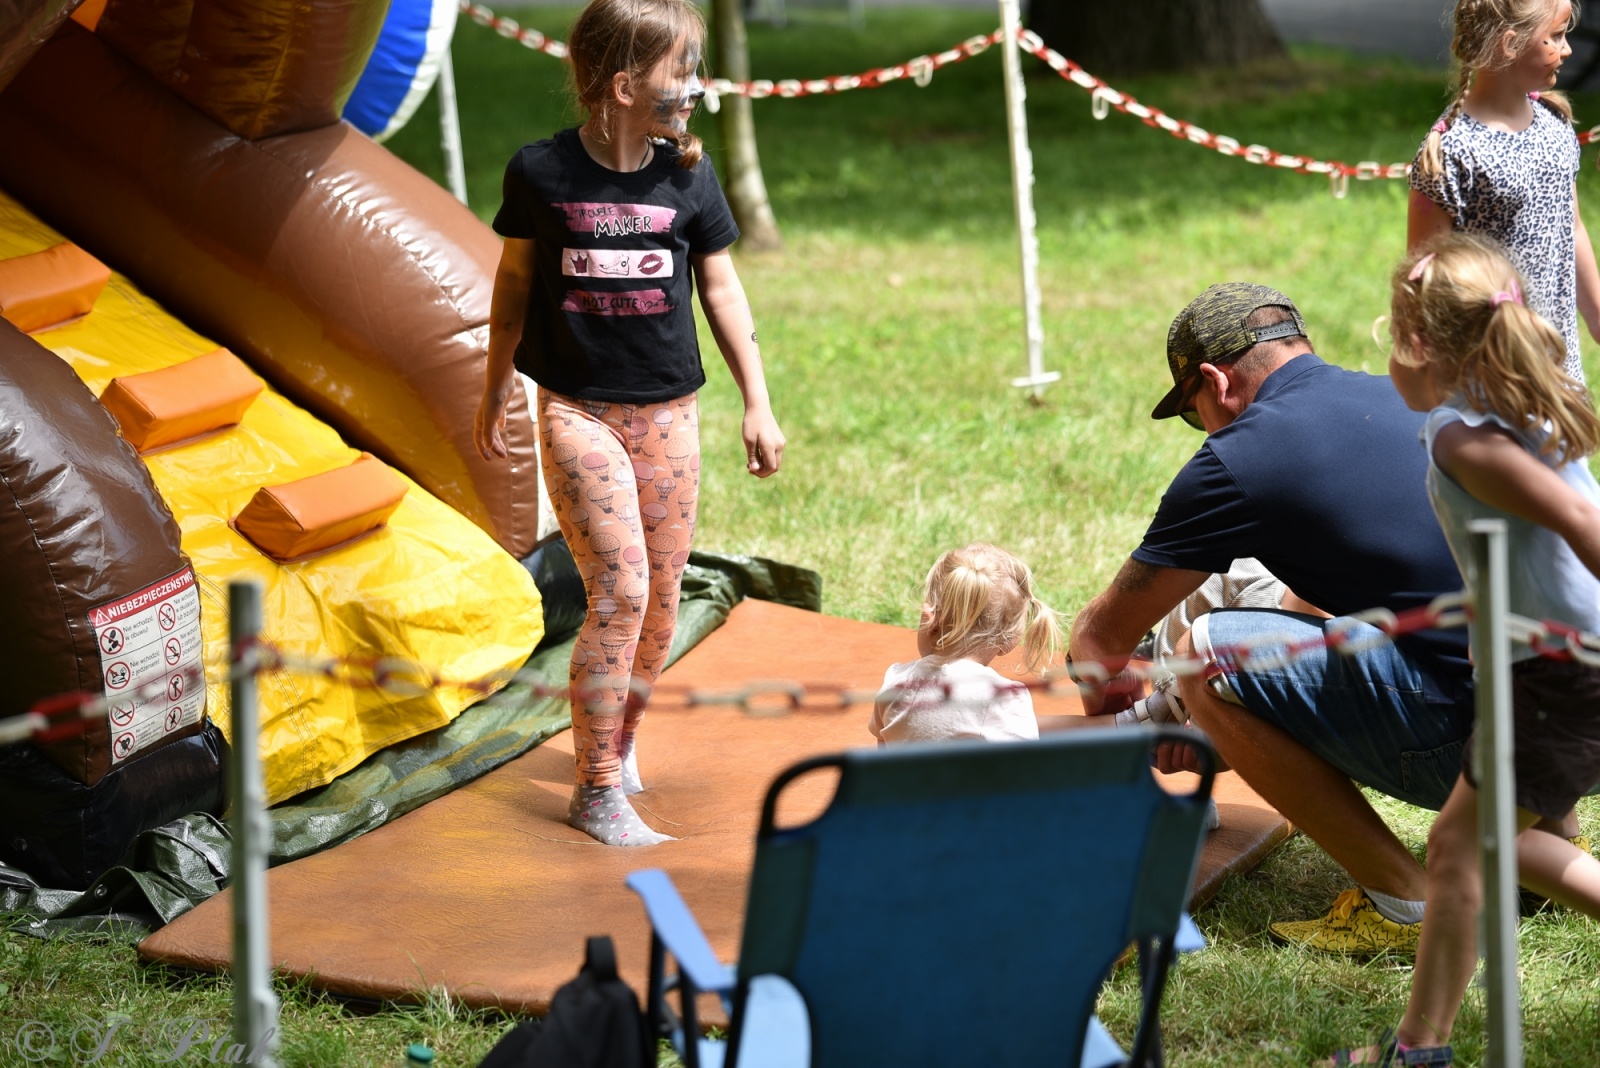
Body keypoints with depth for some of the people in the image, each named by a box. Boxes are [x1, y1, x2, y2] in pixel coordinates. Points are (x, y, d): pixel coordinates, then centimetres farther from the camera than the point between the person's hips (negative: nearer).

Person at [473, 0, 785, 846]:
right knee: (620, 589, -14)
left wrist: (758, 404, 9)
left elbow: (719, 288, 9)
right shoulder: (541, 173, -7)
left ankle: (619, 735, 32)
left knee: (661, 599, 6)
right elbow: (515, 284, 6)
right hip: (576, 410, -3)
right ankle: (596, 790, -5)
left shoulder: (686, 175, -1)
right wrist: (494, 395, 14)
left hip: (667, 411, 3)